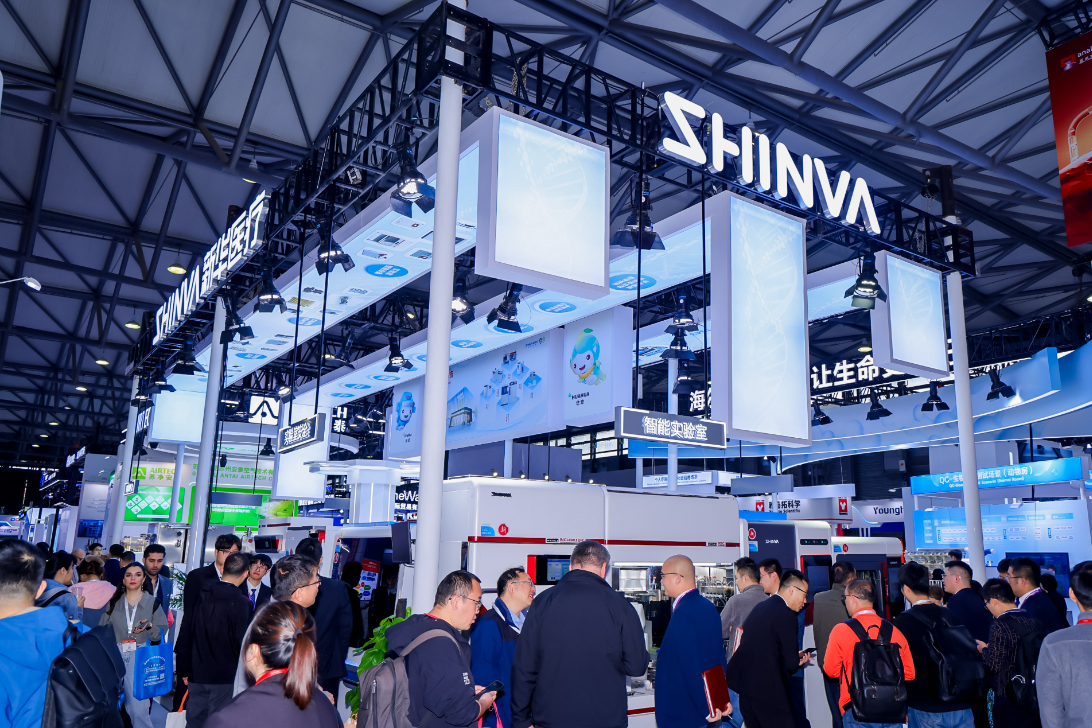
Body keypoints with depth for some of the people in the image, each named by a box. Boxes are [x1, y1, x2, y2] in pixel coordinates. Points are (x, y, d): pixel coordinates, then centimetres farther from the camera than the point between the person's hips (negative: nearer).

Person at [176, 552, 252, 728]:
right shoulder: (241, 603, -17)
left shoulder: (199, 595, -2)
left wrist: (183, 668, 16)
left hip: (196, 674, 5)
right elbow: (242, 641, -13)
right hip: (225, 675, -4)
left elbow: (184, 633, 5)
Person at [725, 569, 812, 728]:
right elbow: (791, 663, -13)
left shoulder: (760, 607, 13)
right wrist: (800, 657, 10)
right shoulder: (786, 615, -14)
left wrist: (796, 657, 12)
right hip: (768, 689, -9)